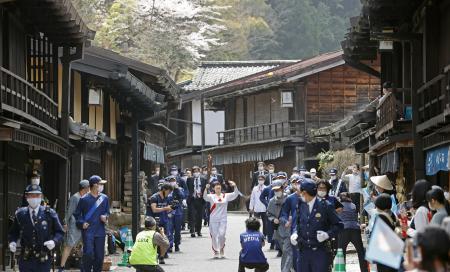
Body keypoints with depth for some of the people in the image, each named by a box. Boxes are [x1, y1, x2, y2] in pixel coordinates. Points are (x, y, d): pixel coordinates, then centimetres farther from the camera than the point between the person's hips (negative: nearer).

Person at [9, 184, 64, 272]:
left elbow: (60, 232, 5)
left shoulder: (49, 214, 1)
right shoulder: (20, 214, 4)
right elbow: (14, 232, 14)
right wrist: (12, 242, -7)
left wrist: (54, 241, -15)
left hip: (43, 261, -1)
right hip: (26, 260, 1)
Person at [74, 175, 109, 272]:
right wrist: (81, 223, -10)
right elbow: (77, 214, 4)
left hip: (100, 231, 4)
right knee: (88, 253, -11)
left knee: (99, 255, 5)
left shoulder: (104, 198, 7)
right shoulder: (84, 199, -4)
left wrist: (105, 217, -2)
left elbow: (107, 212, 20)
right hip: (88, 231, -4)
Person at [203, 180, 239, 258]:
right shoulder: (211, 196, 1)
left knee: (221, 235, -10)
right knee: (214, 236, 3)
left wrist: (235, 186, -16)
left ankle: (222, 250, 11)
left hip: (223, 219, 0)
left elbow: (235, 194, 1)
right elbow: (205, 197, -16)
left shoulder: (226, 196, 5)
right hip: (213, 219, 0)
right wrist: (206, 189, -33)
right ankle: (216, 252, 15)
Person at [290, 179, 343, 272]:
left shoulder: (325, 206, -6)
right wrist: (295, 234, 3)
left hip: (320, 251, -5)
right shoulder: (301, 206, 9)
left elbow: (339, 225, -1)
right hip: (304, 252, 5)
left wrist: (328, 234, -16)